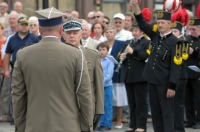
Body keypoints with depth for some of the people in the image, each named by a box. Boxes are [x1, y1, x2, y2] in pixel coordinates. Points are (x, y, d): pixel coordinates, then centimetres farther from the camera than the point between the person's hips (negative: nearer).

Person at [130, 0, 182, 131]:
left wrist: (172, 86, -18)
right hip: (152, 80, 7)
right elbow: (143, 25, -1)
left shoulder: (174, 42, -12)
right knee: (155, 110, 11)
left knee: (167, 111, -2)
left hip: (165, 82, -7)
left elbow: (176, 66, -15)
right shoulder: (156, 35, 6)